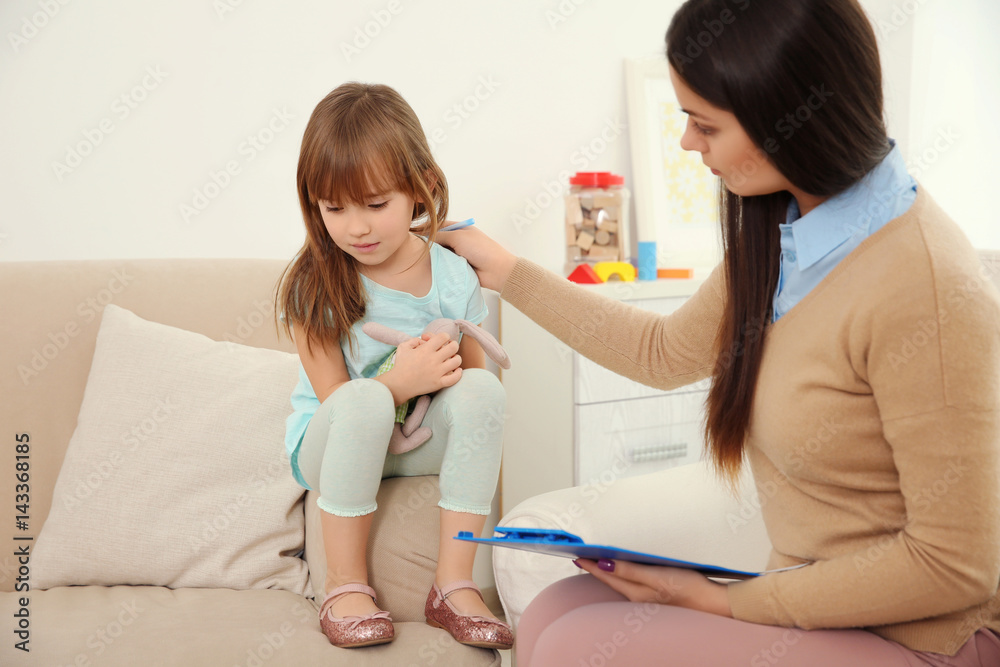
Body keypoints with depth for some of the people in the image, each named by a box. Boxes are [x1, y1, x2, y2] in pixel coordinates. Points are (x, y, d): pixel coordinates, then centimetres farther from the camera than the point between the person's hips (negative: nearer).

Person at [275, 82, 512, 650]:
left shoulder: (454, 278, -8)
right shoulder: (315, 286, -14)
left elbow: (470, 379, 4)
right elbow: (337, 397, -16)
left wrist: (445, 366, -17)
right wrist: (402, 381, -32)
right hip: (329, 446, -2)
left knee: (482, 388, -27)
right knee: (364, 400, -36)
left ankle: (455, 583, -20)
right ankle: (346, 585, -21)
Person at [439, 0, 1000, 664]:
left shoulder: (925, 289, -25)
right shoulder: (780, 235, 2)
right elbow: (666, 353, 18)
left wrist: (727, 602, -16)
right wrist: (507, 272, 21)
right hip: (814, 594, 7)